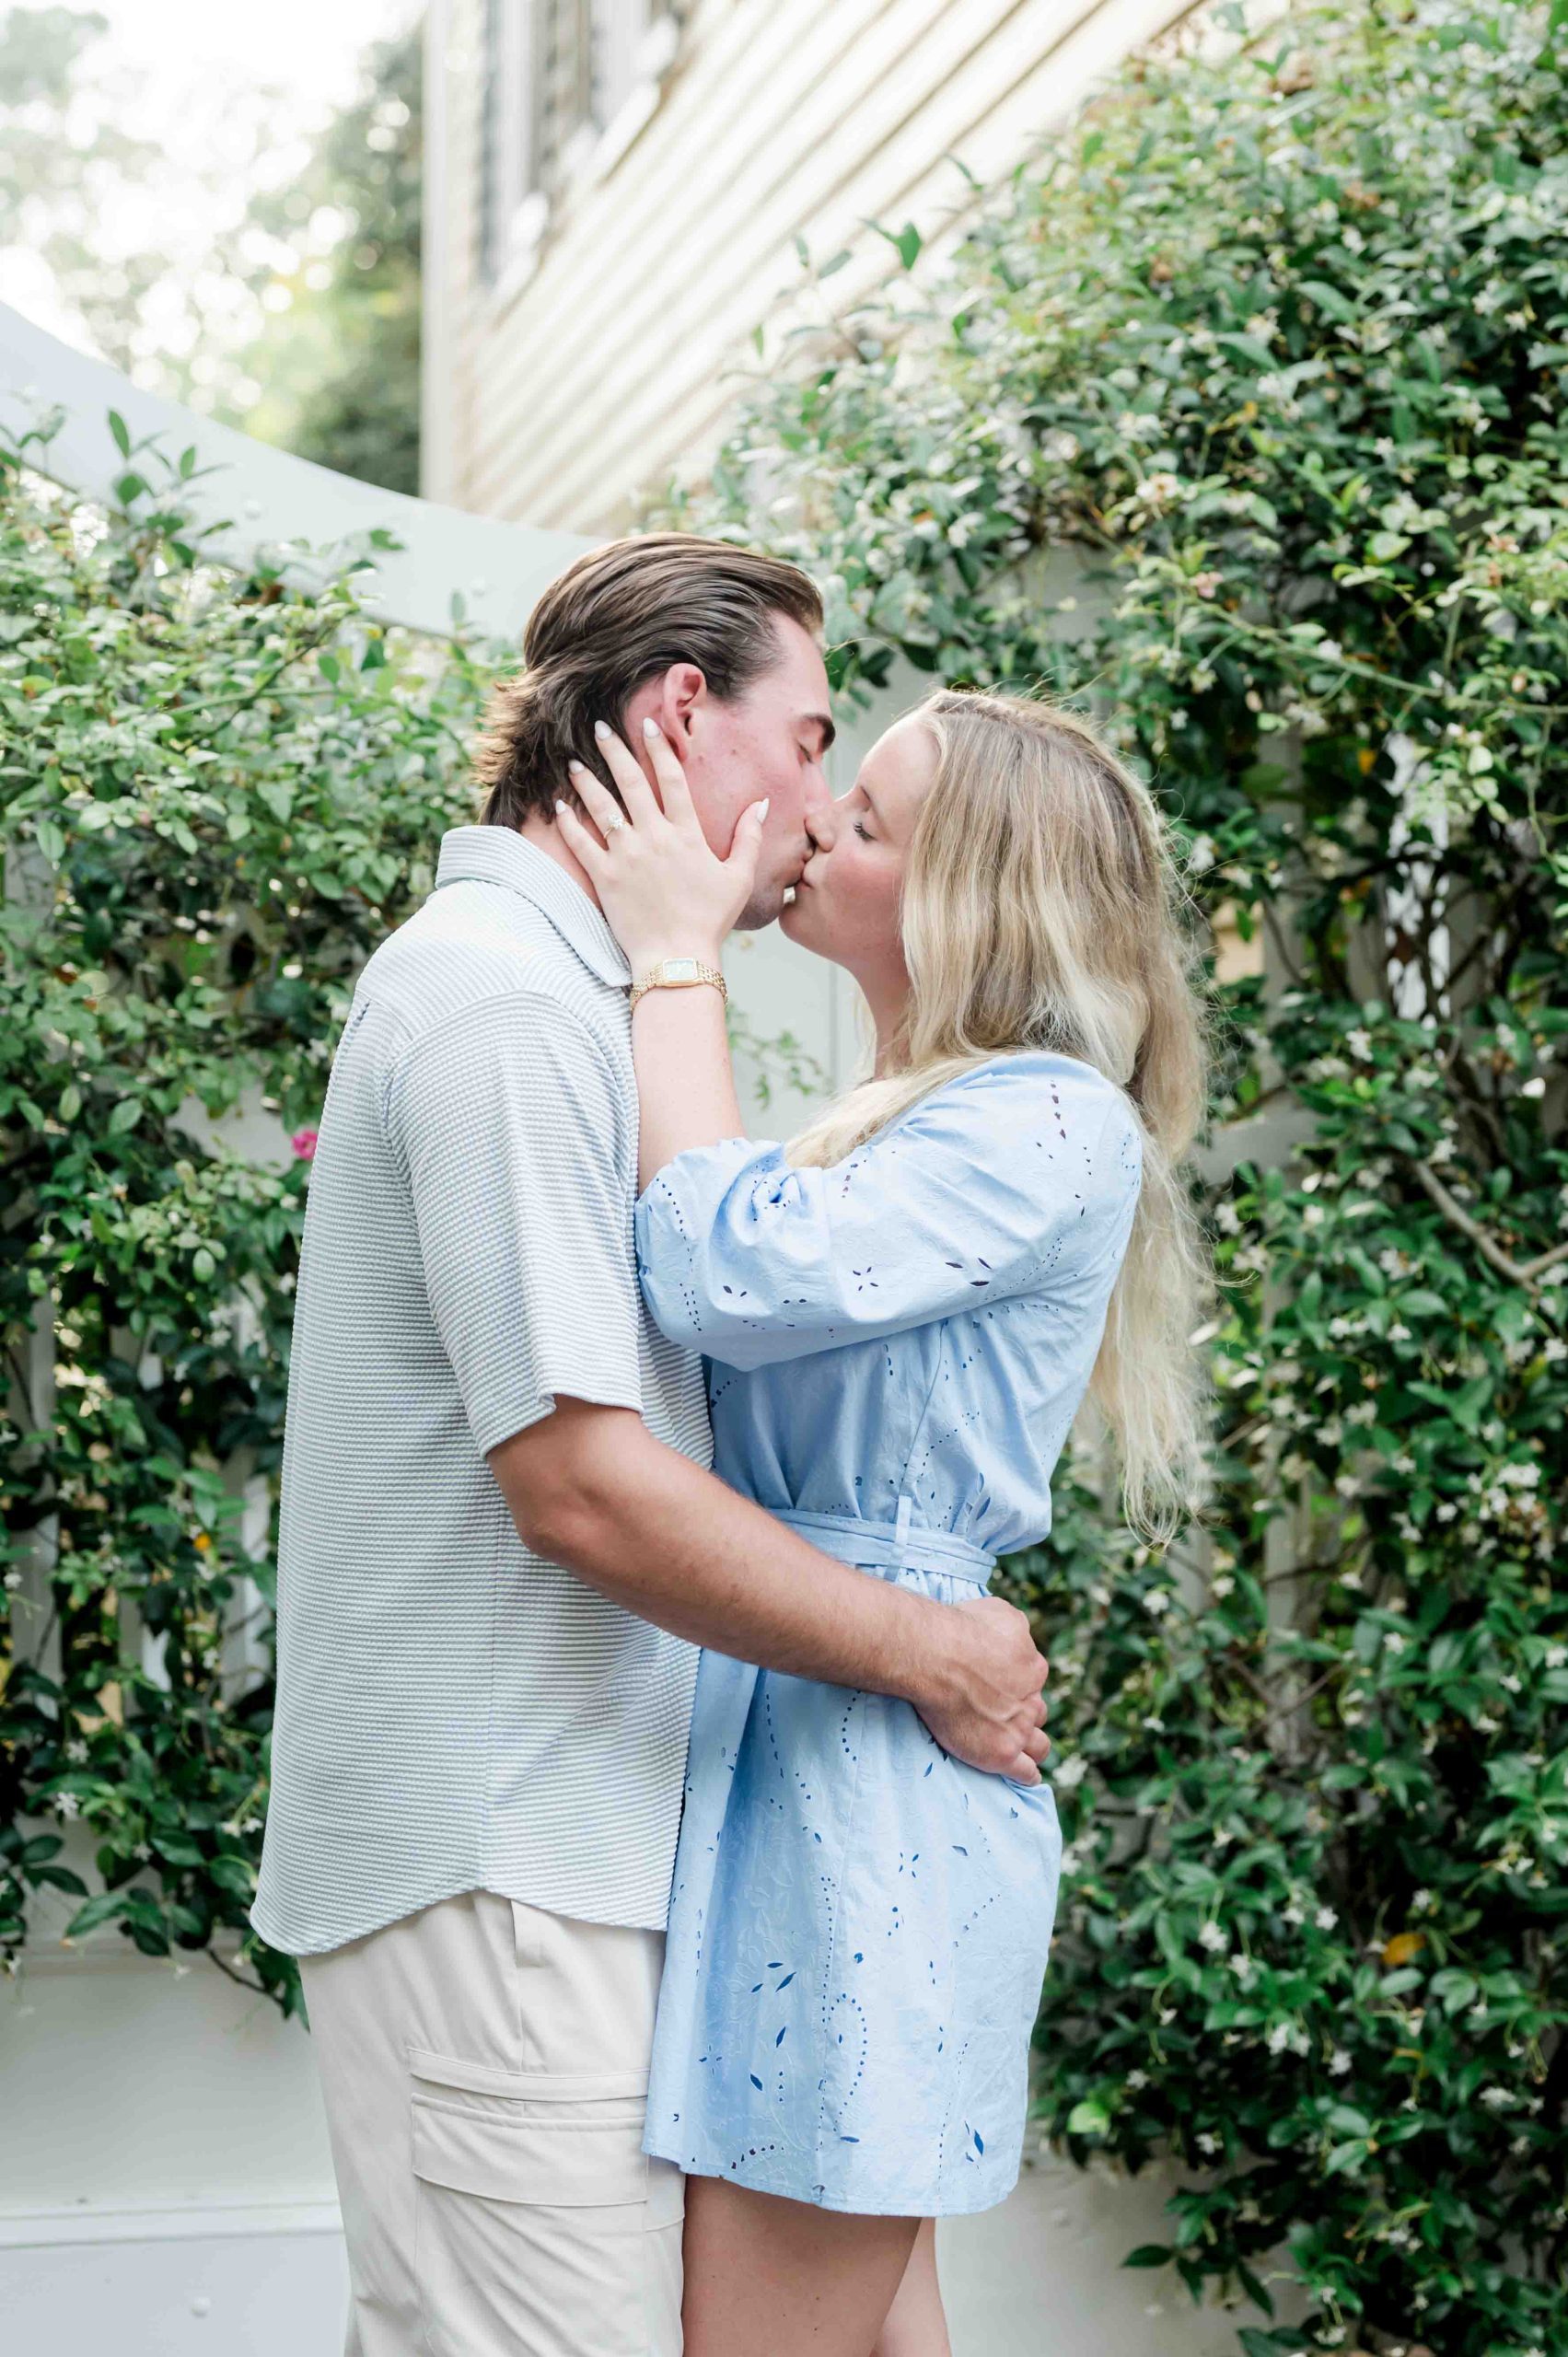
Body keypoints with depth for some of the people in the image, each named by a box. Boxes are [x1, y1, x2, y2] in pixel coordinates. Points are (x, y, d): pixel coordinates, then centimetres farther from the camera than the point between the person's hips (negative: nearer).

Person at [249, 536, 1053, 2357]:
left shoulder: (526, 986, 17)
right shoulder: (506, 999, -16)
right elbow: (583, 1484, -21)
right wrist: (933, 1659, -12)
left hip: (536, 1845, 10)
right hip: (489, 1864, -10)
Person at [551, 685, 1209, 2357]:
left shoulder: (1053, 1127, -12)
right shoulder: (886, 1121, 18)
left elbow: (732, 1277, -24)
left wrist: (677, 955, -14)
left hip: (865, 1753, -9)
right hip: (773, 1729, 9)